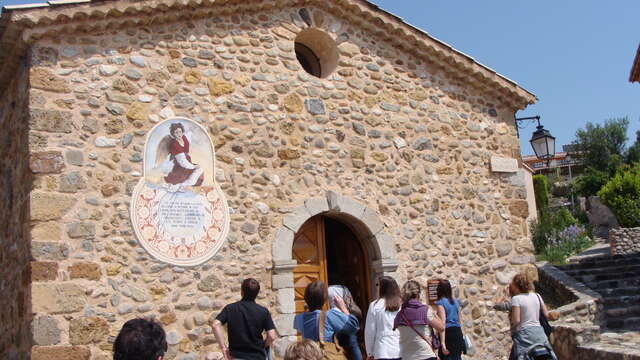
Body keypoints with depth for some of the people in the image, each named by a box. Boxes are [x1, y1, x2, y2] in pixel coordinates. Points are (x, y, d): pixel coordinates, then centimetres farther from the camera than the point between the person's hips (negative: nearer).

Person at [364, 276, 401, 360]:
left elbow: (370, 331, 1)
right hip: (401, 352, 2)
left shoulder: (375, 305, -4)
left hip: (383, 352, -2)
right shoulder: (402, 305, 0)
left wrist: (369, 353, 12)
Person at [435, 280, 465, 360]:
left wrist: (443, 343, -18)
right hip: (458, 332, 7)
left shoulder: (441, 302, -7)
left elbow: (442, 323, -15)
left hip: (448, 333, -7)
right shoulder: (456, 302, 13)